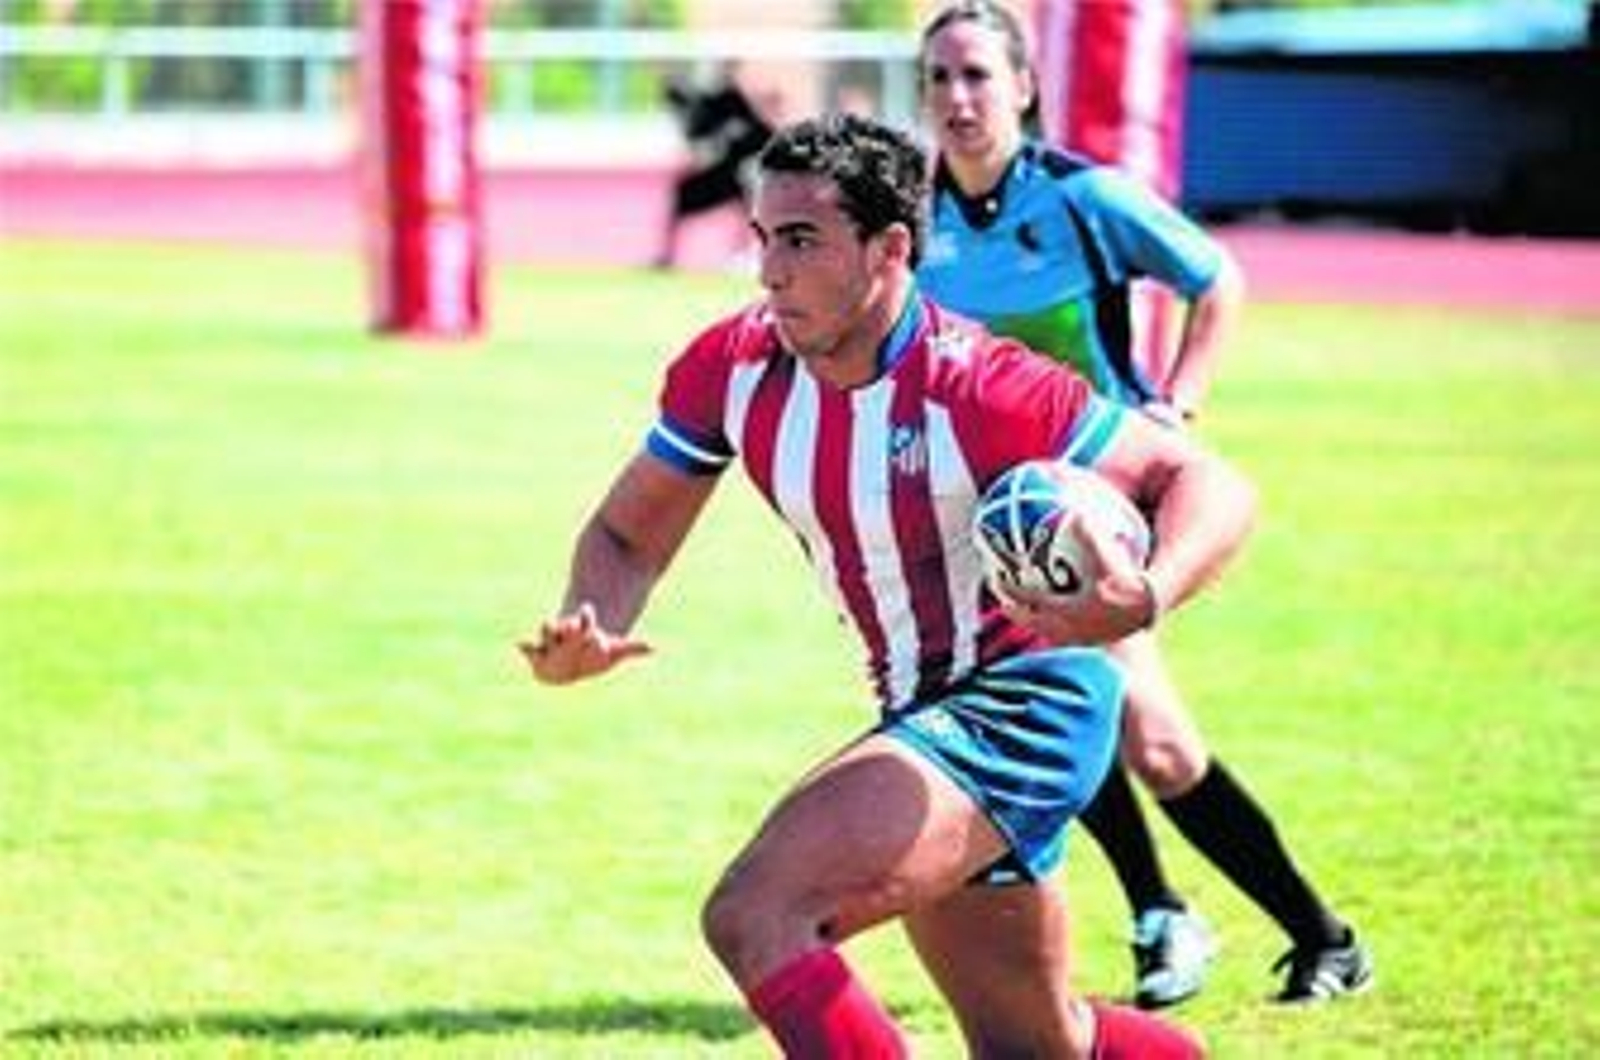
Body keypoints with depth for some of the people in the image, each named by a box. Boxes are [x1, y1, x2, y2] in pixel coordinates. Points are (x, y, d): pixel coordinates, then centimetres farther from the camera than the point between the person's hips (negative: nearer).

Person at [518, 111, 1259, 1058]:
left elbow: (1211, 485, -22)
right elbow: (629, 535, 5)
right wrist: (586, 632, -18)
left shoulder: (976, 388, -25)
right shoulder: (733, 368, -6)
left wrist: (1145, 600, -43)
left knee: (752, 918, -25)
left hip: (1023, 704, -8)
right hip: (924, 714, 8)